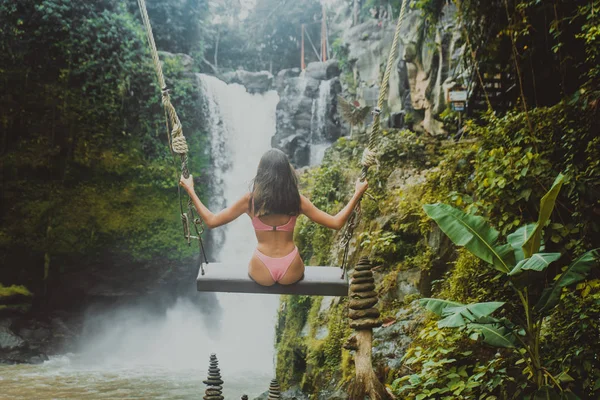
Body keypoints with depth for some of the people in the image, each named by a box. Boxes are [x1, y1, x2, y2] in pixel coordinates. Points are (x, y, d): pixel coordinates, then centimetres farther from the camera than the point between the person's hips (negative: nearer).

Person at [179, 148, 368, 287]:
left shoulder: (250, 200, -11)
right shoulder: (297, 200, -9)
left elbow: (211, 221, -6)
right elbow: (336, 223, -6)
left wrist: (191, 190, 1)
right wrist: (357, 194, 1)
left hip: (262, 273, 0)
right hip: (290, 273, 0)